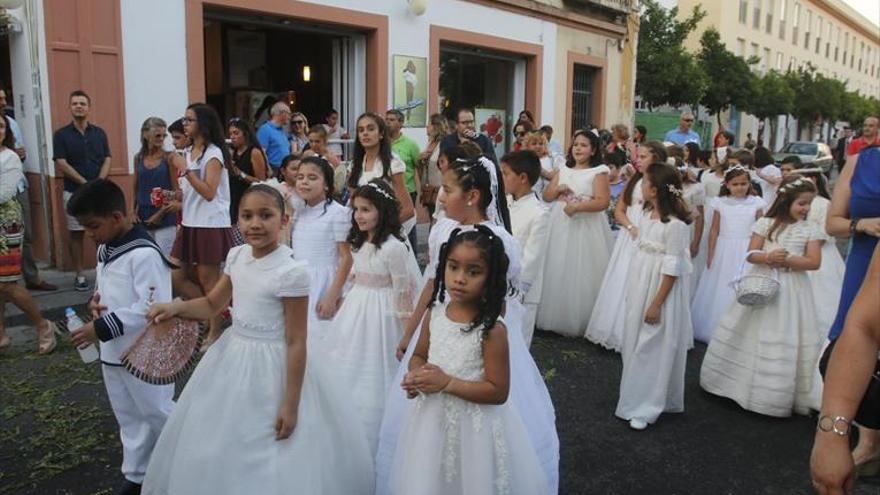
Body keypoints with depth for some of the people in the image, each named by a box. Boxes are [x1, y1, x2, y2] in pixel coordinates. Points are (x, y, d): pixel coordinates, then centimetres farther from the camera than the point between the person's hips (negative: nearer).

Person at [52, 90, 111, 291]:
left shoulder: (99, 133, 7)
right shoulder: (61, 134, 0)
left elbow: (107, 160, 2)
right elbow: (61, 164, -7)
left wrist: (99, 183, -13)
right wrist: (85, 183, -14)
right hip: (74, 192, -1)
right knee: (76, 234, 5)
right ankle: (80, 275, 12)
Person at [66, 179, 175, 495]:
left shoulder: (144, 254, -24)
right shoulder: (105, 249, 6)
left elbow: (154, 307, -27)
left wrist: (103, 328, -25)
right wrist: (97, 300, -2)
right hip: (113, 352, 9)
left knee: (157, 413, 7)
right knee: (129, 418, 19)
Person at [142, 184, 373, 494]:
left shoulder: (291, 272, -23)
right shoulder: (236, 256, -2)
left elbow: (296, 342, -20)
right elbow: (212, 305, 12)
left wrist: (291, 404, -17)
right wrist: (175, 308, -8)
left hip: (273, 367, -7)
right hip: (233, 358, 7)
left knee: (270, 465, 8)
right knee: (221, 450, 23)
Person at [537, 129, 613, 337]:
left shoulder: (598, 172, -4)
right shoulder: (563, 170, 13)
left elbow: (603, 202, -14)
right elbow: (546, 196, 13)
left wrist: (577, 206, -24)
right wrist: (558, 188, -6)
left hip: (585, 228, -5)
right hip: (560, 226, 5)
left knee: (580, 275, -1)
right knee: (558, 272, 8)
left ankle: (579, 322, 10)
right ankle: (556, 317, 19)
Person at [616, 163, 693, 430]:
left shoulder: (675, 224, -19)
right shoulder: (646, 215, 6)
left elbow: (673, 269, -18)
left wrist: (656, 304, -19)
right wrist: (632, 292, 15)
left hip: (660, 291, -8)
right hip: (640, 288, 8)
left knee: (652, 349, 1)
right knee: (635, 345, 14)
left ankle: (645, 408, 11)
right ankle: (636, 399, 28)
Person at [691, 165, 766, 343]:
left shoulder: (756, 203, -2)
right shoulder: (720, 203, 0)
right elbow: (714, 230, 3)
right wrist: (710, 255, 1)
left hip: (746, 252, -1)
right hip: (724, 251, 1)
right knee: (719, 290, 9)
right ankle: (714, 330, 21)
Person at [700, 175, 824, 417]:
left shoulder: (810, 229, 0)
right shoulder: (765, 223, 0)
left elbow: (814, 262, -5)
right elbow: (751, 254, -2)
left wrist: (788, 261, -17)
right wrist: (768, 257, -22)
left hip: (791, 290, 0)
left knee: (784, 342, 1)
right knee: (750, 335, 9)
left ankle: (777, 396, 16)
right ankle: (740, 382, 26)